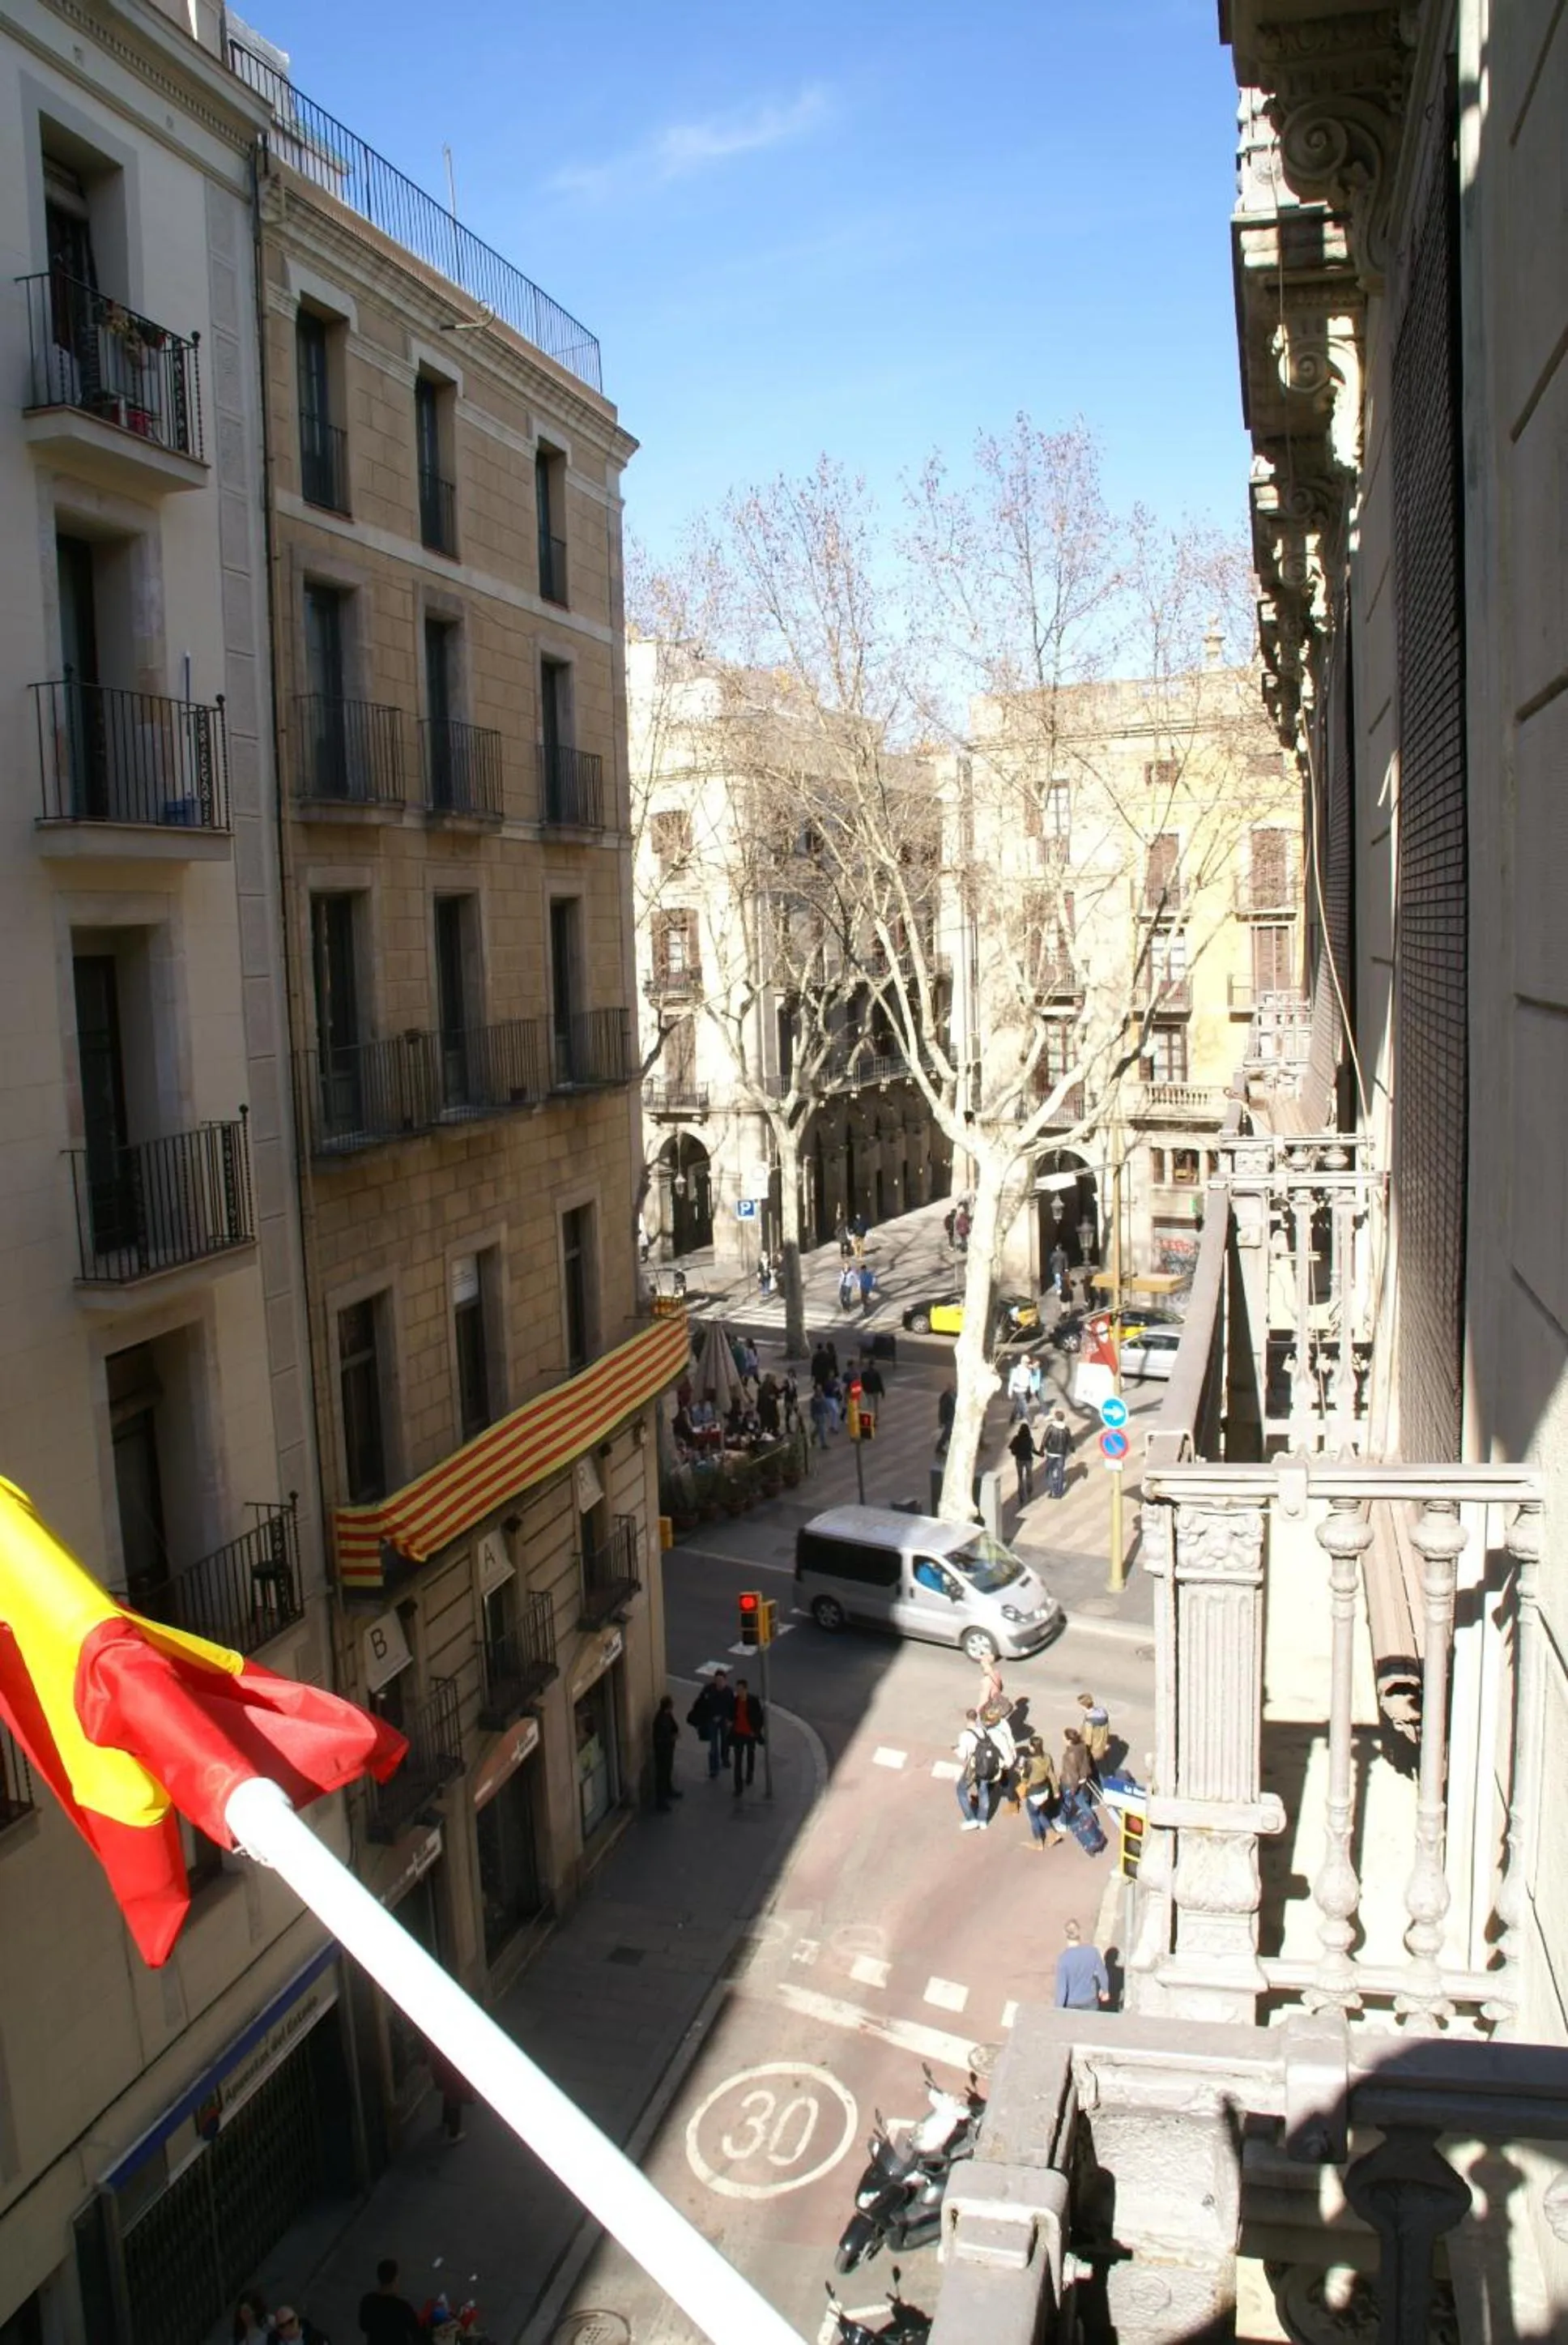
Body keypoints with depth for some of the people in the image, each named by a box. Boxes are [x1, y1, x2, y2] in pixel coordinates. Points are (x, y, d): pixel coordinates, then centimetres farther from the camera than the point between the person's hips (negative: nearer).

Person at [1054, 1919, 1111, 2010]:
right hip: (1090, 2001, 2)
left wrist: (1059, 2011, -9)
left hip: (1071, 2004, -2)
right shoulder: (1092, 1951, -19)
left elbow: (1061, 1986, -22)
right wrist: (1105, 1991, 14)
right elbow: (1102, 1974, -6)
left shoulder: (1063, 1958, -27)